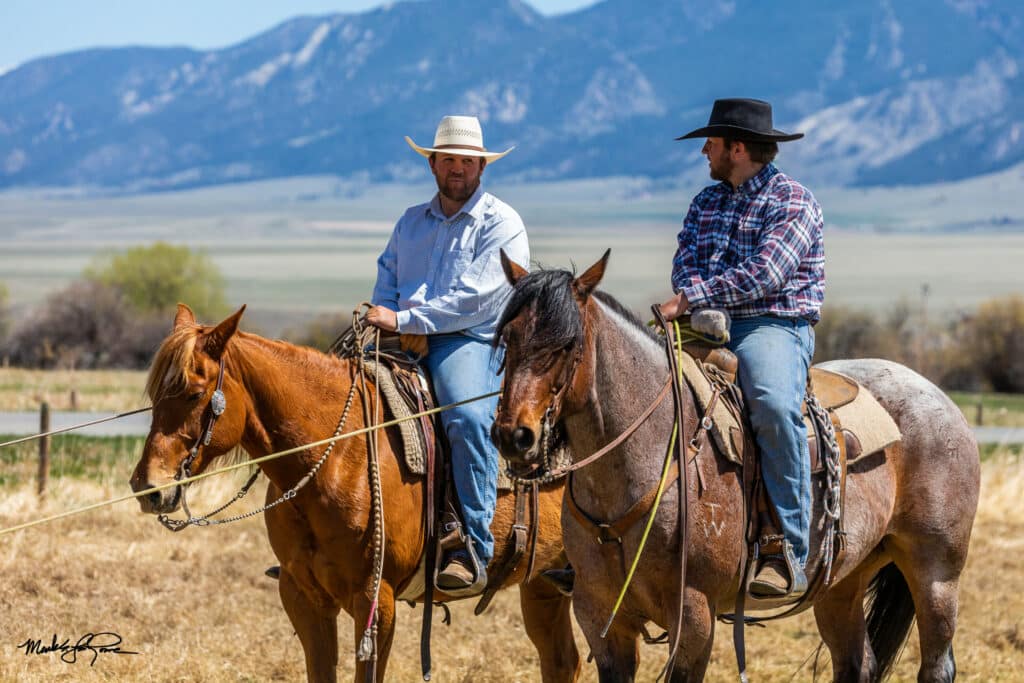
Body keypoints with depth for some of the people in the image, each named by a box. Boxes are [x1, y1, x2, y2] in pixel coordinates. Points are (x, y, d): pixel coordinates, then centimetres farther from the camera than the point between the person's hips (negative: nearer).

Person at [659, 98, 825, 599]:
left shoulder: (793, 201, -4)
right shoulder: (707, 201, 20)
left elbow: (766, 274, -17)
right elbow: (685, 262, 10)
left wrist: (693, 297, -21)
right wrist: (697, 301, -13)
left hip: (774, 325, -7)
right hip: (709, 329, 7)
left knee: (774, 404, -37)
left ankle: (788, 555, -35)